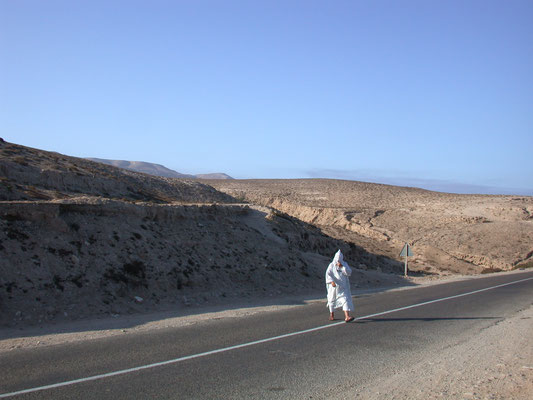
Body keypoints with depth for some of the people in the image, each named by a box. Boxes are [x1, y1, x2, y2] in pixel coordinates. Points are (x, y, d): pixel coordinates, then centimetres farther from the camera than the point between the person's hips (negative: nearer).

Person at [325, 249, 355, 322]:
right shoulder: (331, 265, -4)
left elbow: (349, 273, -9)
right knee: (332, 300, 12)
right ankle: (332, 314, 35)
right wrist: (331, 281, -29)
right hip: (334, 286, 0)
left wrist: (342, 266, -21)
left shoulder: (345, 264, 2)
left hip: (343, 286, 1)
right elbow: (328, 274, -14)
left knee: (345, 300, -13)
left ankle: (347, 316, -22)